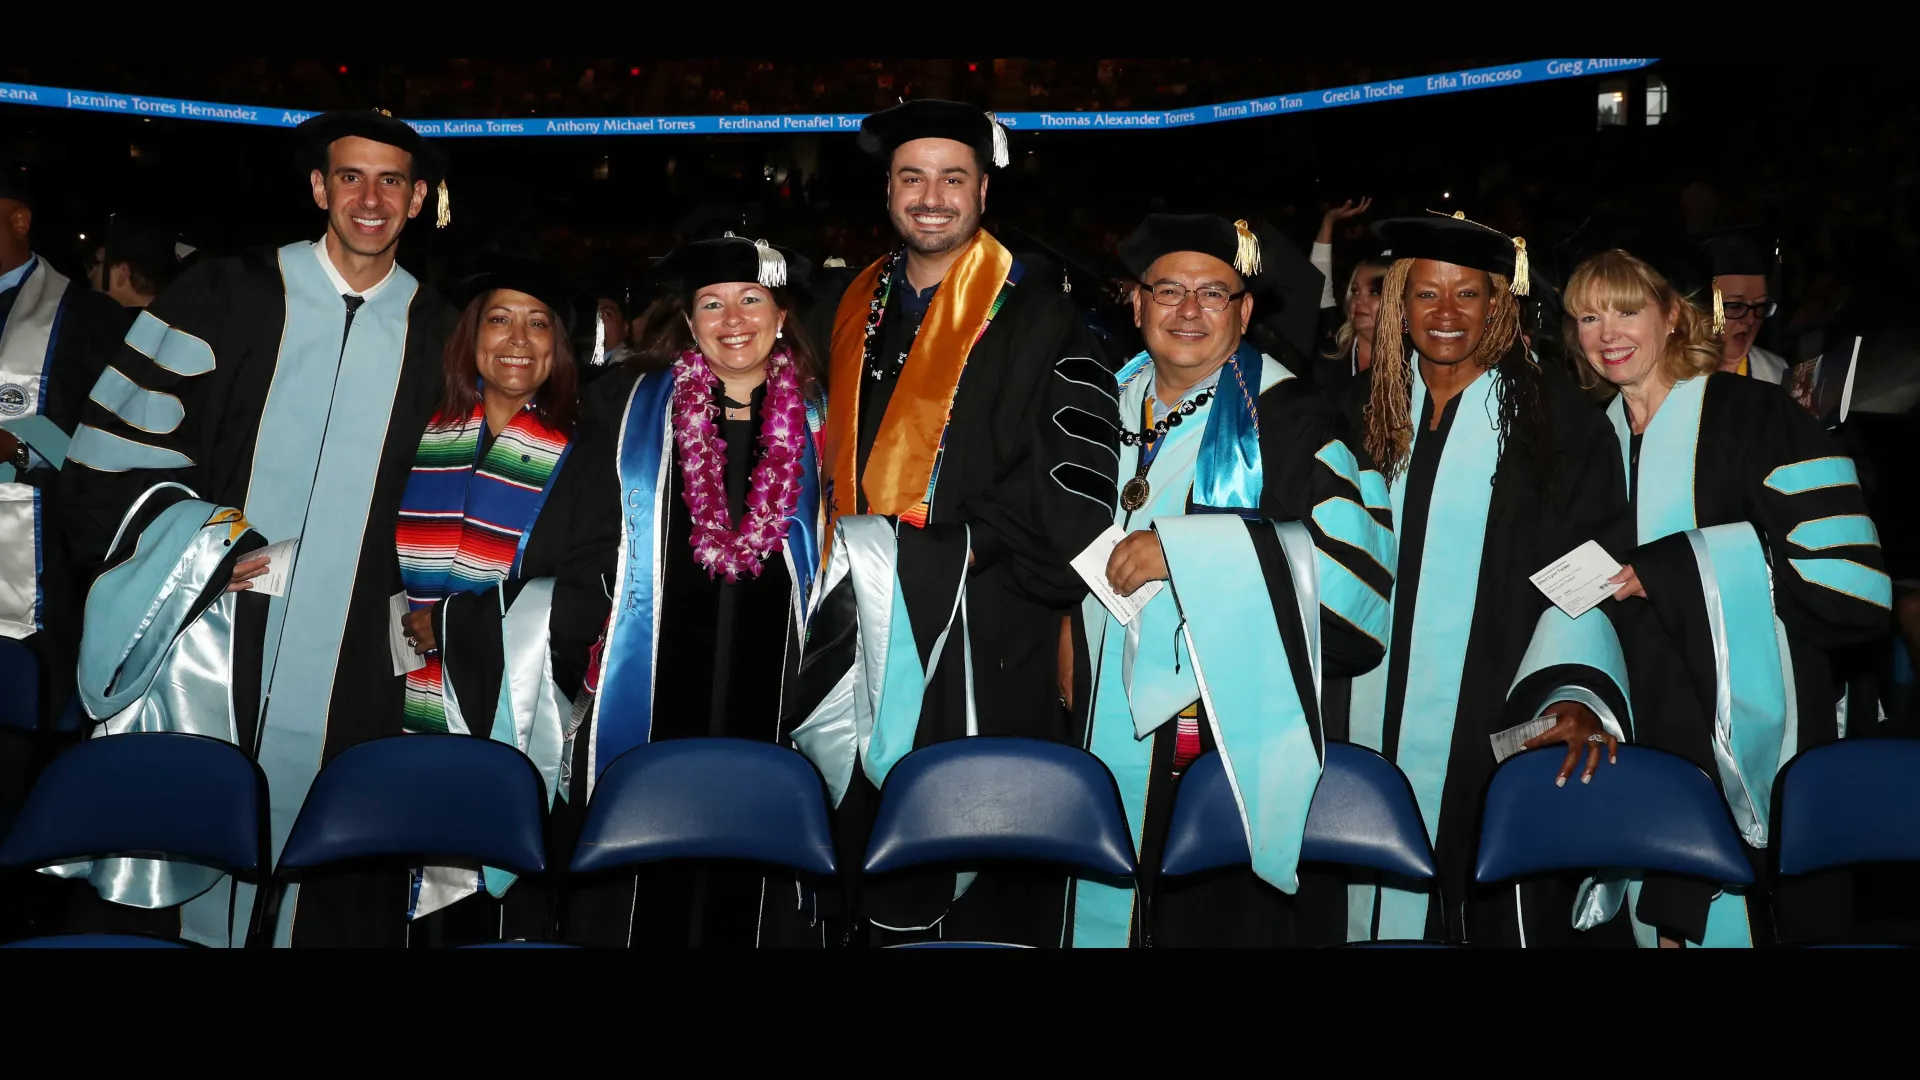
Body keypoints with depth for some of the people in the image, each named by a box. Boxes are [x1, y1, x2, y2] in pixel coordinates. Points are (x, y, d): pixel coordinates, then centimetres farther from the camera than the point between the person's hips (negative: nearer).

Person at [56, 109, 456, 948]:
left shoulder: (437, 335, 8)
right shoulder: (229, 296, 2)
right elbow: (118, 437, 2)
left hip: (347, 668, 1)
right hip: (209, 638, -1)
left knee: (331, 893, 4)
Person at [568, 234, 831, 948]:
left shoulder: (815, 421, 8)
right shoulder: (628, 403, 4)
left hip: (772, 696, 1)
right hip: (649, 691, -1)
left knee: (757, 894, 5)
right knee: (636, 900, 3)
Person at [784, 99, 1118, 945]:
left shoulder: (1036, 318, -4)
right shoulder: (861, 307, 15)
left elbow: (1080, 464, -11)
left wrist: (971, 544, -13)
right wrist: (848, 545, 13)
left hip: (983, 619, -5)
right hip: (866, 608, 6)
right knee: (876, 828, 11)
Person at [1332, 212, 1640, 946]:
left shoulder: (1551, 414, -1)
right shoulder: (1364, 409, 9)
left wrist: (1578, 696, -21)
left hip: (1496, 721, -3)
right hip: (1367, 721, 3)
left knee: (1493, 910, -1)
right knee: (1369, 901, 6)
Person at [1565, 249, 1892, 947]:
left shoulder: (1752, 416, -6)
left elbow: (1848, 581, -13)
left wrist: (1679, 573, -16)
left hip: (1756, 733, -4)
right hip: (1648, 738, 5)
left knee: (1736, 922, -1)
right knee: (1671, 916, 5)